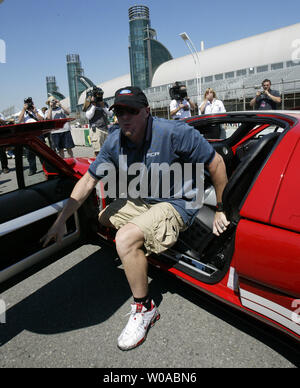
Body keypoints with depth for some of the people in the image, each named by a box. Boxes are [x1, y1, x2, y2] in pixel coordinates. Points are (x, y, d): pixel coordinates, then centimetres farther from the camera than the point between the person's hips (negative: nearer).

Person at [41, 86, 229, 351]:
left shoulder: (174, 132, -23)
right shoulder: (116, 141, -6)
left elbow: (216, 163, -15)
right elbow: (88, 180, -2)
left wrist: (221, 210, -12)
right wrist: (61, 221, -3)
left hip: (176, 204, -7)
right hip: (141, 200, 8)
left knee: (125, 238, -28)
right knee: (104, 217, 21)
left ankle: (145, 309, -5)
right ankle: (140, 254, 36)